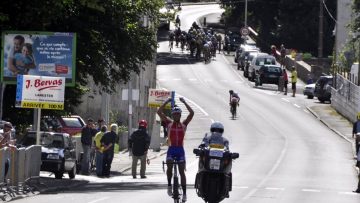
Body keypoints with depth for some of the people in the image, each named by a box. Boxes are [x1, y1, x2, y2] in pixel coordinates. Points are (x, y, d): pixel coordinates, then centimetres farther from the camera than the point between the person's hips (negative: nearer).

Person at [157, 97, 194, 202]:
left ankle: (184, 193, 5)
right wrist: (167, 102, -5)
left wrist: (184, 102, -5)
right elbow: (159, 112, -2)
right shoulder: (169, 123, 5)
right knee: (169, 165, -24)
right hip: (171, 149, 0)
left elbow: (192, 113, -6)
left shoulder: (184, 124, 5)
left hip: (180, 149, 0)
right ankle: (169, 185, -6)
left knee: (182, 171, 2)